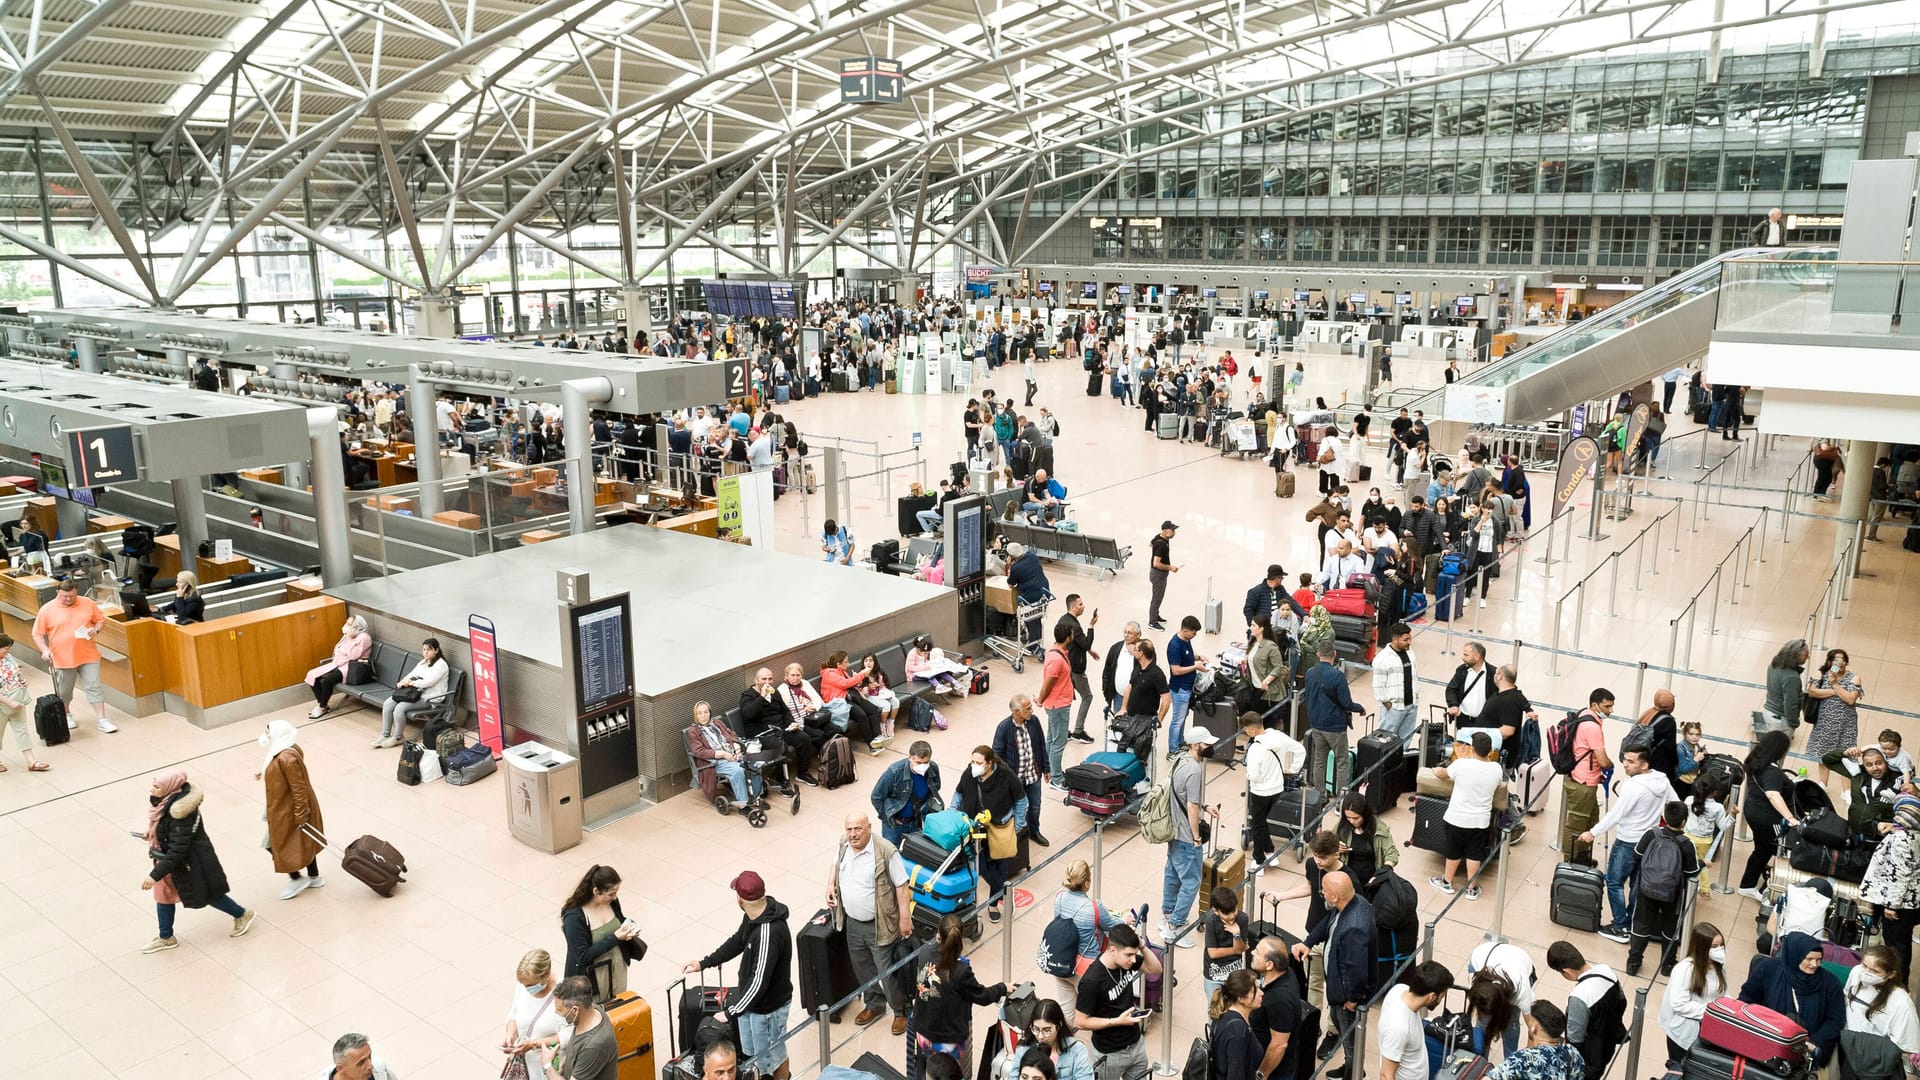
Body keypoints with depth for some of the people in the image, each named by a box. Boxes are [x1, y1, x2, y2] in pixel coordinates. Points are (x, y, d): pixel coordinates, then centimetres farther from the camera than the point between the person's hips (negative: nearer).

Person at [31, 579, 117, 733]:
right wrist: (45, 650, -15)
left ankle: (101, 720, 1)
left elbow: (101, 619, 12)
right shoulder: (47, 609, -6)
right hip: (62, 659, -1)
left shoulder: (88, 604, -1)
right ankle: (65, 716, 37)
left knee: (94, 687, -1)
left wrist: (96, 629, -9)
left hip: (88, 656, 1)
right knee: (64, 691, 14)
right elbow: (38, 634, -1)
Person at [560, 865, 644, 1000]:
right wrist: (615, 938, -28)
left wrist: (628, 928, -10)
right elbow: (583, 956, -24)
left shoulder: (611, 901, -8)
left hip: (618, 968, 6)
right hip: (591, 977, -6)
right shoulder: (574, 917, -25)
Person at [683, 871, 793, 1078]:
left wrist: (731, 1013, -25)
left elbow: (759, 981, -33)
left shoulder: (769, 934, -38)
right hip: (751, 997, 9)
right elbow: (738, 941, 11)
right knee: (751, 1051, 26)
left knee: (772, 1055, 15)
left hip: (768, 1005, -9)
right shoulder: (755, 914, -9)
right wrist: (704, 962, 12)